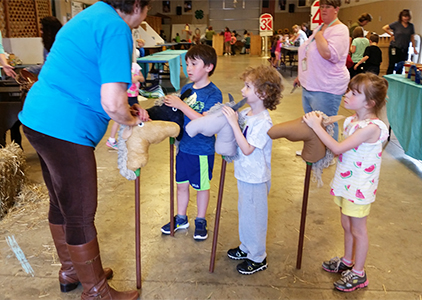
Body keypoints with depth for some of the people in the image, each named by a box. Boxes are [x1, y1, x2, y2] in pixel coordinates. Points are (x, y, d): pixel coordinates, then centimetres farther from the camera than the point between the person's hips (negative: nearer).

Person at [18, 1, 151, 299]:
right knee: (80, 215, 4)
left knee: (61, 204, 22)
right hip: (64, 128, -10)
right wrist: (132, 120, -2)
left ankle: (71, 271, 42)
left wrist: (127, 108, 16)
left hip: (38, 117, 10)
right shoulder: (117, 28, -15)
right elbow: (112, 104, -24)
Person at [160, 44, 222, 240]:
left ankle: (200, 221, 33)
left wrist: (181, 105, -27)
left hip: (202, 150, -6)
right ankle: (181, 219, 37)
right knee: (181, 184, 18)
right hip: (183, 146, 6)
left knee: (201, 187, 13)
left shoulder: (213, 93, -16)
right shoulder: (186, 88, 3)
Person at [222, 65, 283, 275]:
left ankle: (258, 258, 27)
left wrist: (234, 123, -30)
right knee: (244, 212, 23)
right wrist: (230, 116, -6)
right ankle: (247, 247, 44)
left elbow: (247, 149, -29)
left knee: (253, 217, 7)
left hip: (255, 179, -8)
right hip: (244, 175, 8)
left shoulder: (263, 122, -25)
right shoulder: (245, 113, -1)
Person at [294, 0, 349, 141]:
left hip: (326, 90, -9)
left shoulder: (340, 30, -13)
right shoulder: (319, 28, 14)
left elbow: (329, 54, -31)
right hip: (309, 86, 9)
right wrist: (301, 76, 22)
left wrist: (318, 35, -18)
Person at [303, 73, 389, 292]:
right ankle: (347, 261, 43)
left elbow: (338, 148, -28)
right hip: (346, 182, 8)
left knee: (357, 229, 8)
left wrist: (316, 126, -24)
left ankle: (358, 274, 28)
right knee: (347, 225, 23)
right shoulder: (352, 120, 1)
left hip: (359, 187, -8)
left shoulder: (371, 127, -27)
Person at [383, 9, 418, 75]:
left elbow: (412, 38, 12)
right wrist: (392, 35, 0)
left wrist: (414, 48, 10)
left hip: (404, 49, 3)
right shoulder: (396, 24, -5)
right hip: (394, 48, -3)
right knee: (392, 65, -1)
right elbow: (384, 28, -1)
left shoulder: (411, 26, 6)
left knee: (401, 67, 6)